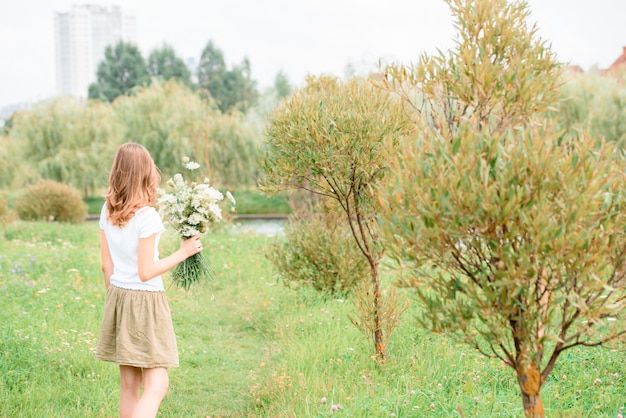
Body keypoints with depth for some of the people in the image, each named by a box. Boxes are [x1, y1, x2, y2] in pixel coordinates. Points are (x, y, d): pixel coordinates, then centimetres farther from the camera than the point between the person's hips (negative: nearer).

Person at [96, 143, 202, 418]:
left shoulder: (107, 211, 3)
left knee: (129, 385, 13)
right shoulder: (146, 216, -17)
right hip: (145, 301, -7)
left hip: (117, 297, 7)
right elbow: (146, 272, -16)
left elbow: (107, 264, 9)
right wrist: (183, 252, -8)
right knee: (157, 385, -5)